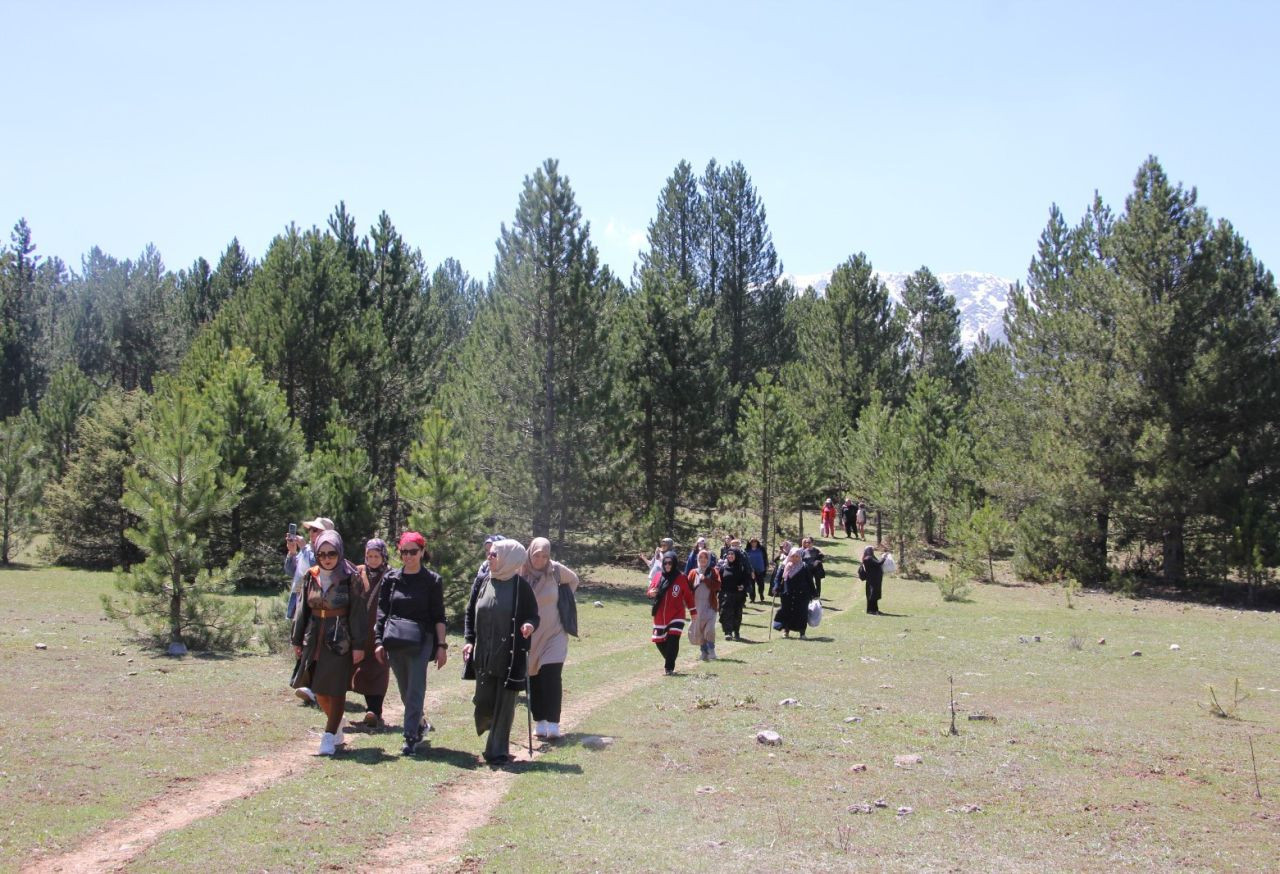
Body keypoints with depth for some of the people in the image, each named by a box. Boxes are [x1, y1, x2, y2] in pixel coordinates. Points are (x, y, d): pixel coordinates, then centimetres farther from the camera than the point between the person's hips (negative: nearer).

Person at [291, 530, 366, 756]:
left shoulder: (349, 578, -7)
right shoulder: (311, 577, 5)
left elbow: (357, 612, -8)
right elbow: (303, 609, 11)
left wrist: (359, 645, -11)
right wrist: (297, 640, 11)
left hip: (340, 641, -4)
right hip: (315, 639, 4)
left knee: (336, 690, -2)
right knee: (318, 689, 8)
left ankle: (329, 737, 5)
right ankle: (337, 728, 29)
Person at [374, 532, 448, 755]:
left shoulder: (432, 580, -1)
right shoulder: (391, 579, 6)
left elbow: (438, 617, -1)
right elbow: (382, 612, 8)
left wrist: (441, 645, -5)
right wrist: (379, 641, 1)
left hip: (421, 642, -4)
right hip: (395, 643, 4)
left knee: (415, 690, -9)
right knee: (405, 691, 13)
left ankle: (410, 737, -5)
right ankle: (421, 723, 36)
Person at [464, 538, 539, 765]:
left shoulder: (520, 586, -6)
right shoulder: (483, 582, 4)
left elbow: (533, 615, 0)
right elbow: (470, 612, 12)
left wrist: (529, 625, -22)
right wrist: (469, 639, 2)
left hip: (510, 655, -3)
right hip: (483, 654, 3)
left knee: (504, 703, 1)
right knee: (483, 700, 5)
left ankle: (498, 750, 10)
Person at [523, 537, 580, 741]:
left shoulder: (556, 570, -7)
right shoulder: (520, 574, -11)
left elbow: (574, 580, 14)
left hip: (554, 634, -1)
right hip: (530, 635, 1)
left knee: (552, 676, -11)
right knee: (534, 679, 5)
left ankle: (553, 723, -10)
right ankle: (539, 721, 15)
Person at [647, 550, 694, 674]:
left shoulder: (681, 578, -4)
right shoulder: (658, 577, 4)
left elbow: (688, 596, 2)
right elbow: (650, 590, 10)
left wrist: (693, 612, 3)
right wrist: (651, 593, -15)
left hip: (676, 616, -4)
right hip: (660, 617, 4)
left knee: (673, 640, -15)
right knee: (659, 641, 7)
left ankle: (669, 668, -7)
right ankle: (670, 662, 31)